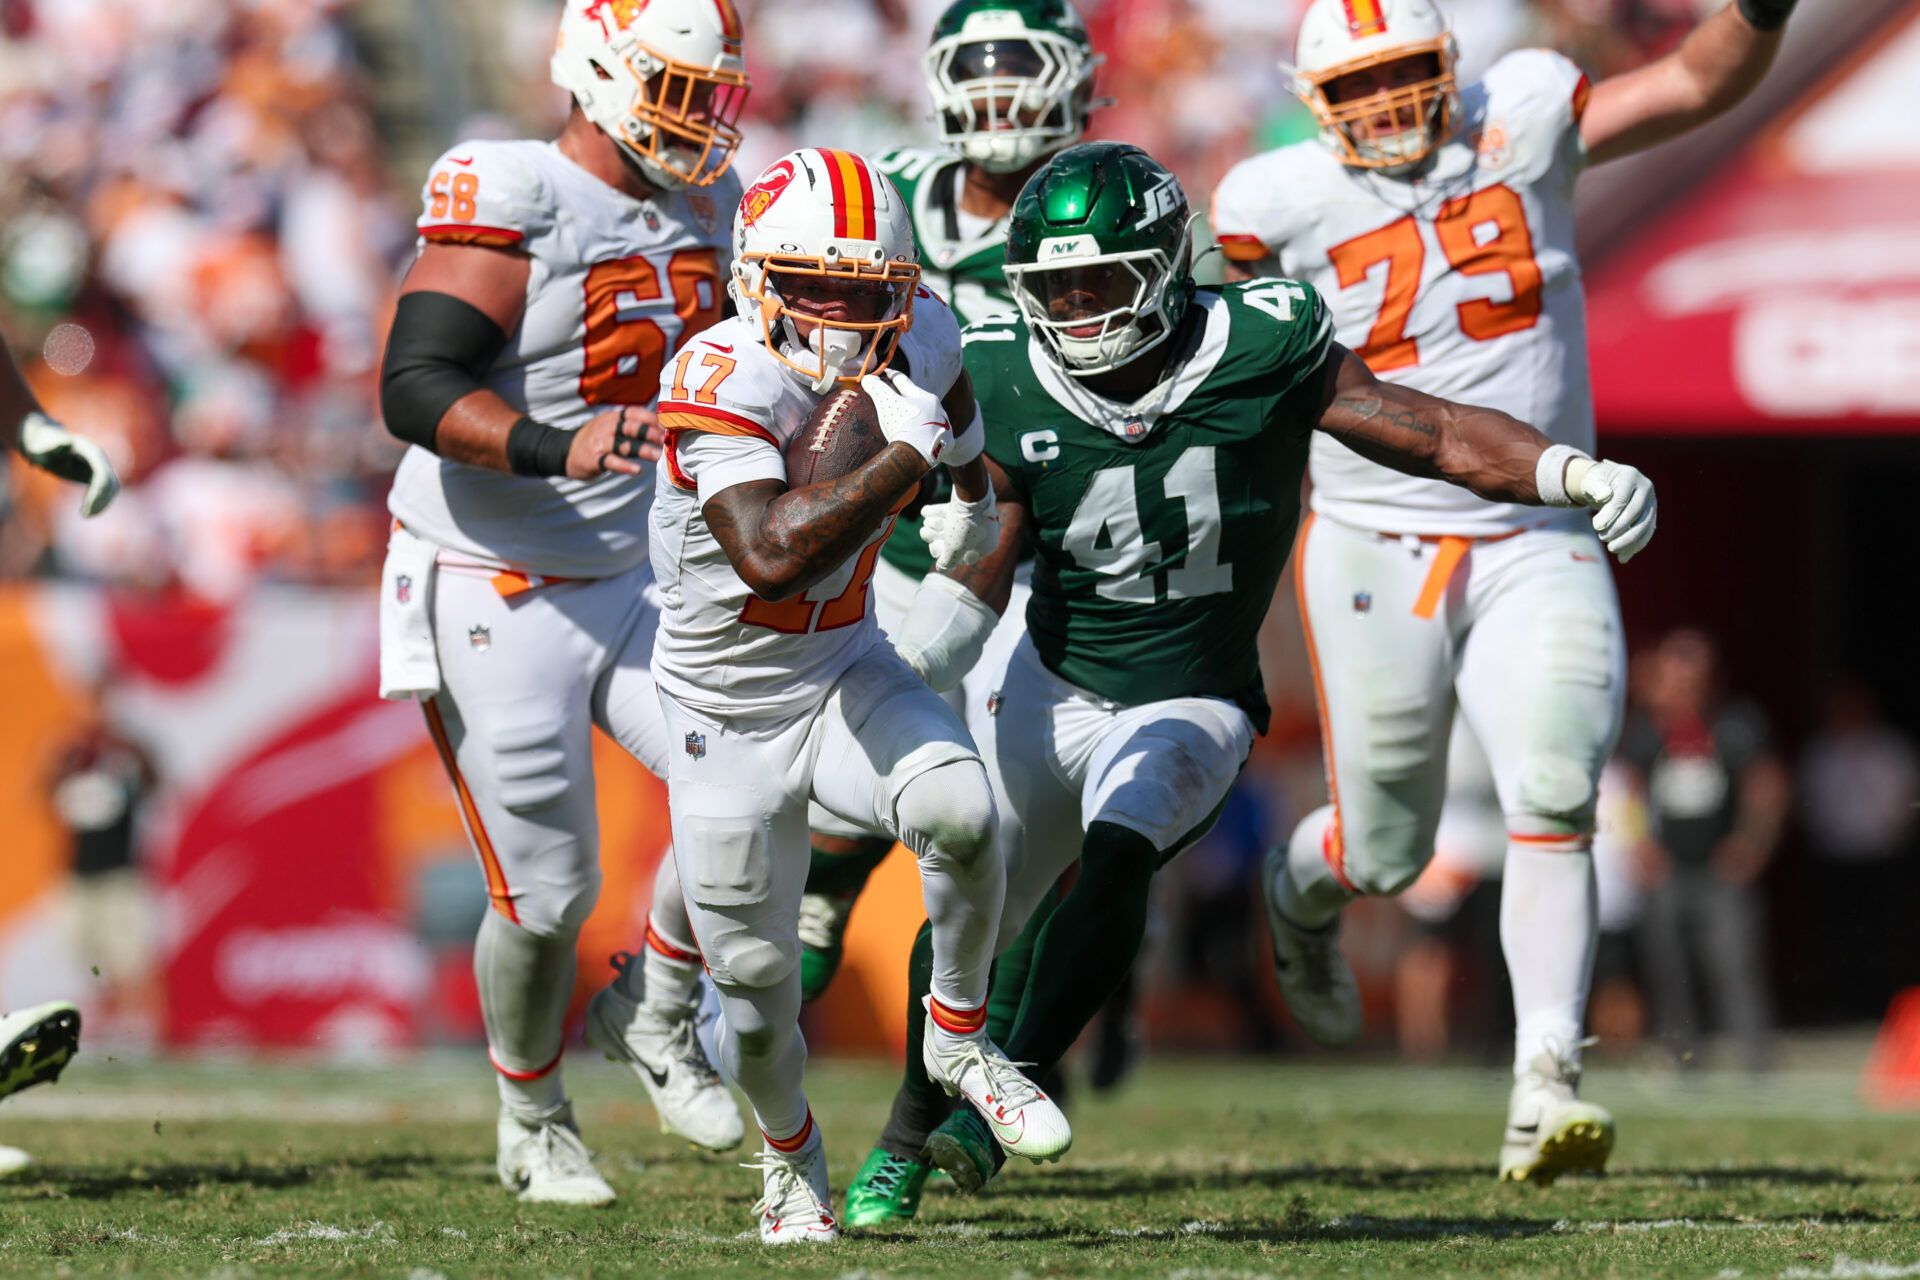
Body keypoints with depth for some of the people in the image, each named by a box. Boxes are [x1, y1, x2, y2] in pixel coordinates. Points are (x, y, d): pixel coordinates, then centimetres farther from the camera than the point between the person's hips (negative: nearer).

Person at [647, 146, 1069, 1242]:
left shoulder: (916, 341, -10)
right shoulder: (720, 389, -29)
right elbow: (772, 557, -43)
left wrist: (976, 494, 29)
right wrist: (908, 455, -40)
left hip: (850, 675, 3)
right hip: (730, 713, -3)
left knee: (959, 812, -29)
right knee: (759, 995, 6)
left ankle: (961, 1037, -2)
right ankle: (791, 1150, 39)